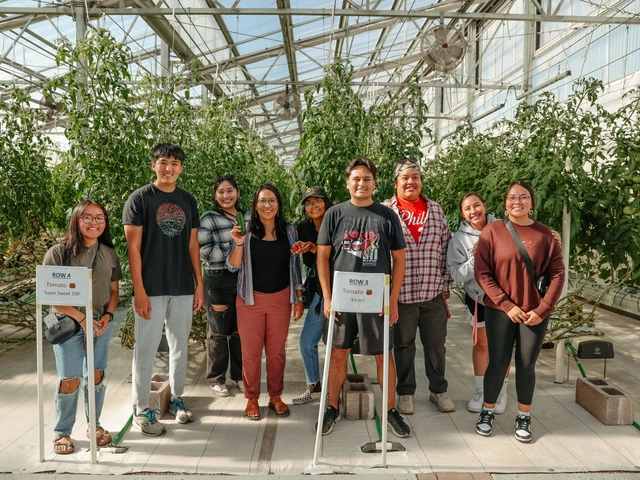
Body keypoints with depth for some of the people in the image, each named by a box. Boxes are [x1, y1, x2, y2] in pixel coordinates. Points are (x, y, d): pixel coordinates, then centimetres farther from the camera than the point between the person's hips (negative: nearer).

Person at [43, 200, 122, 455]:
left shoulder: (109, 254, 4)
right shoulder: (59, 252, -9)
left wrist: (108, 315, -7)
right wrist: (82, 318, -15)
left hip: (101, 324, 4)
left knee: (96, 376, 10)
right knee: (70, 380, -1)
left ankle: (94, 424, 27)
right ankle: (62, 432, 18)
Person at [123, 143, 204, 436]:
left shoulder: (188, 200, 9)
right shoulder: (140, 199, -4)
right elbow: (133, 247, -7)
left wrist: (199, 283, 7)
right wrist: (139, 290, -13)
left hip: (183, 288, 4)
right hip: (151, 289, -4)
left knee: (180, 346, 13)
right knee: (146, 349, 3)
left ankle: (176, 398, 29)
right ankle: (142, 410, 17)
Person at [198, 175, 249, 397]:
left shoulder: (248, 217, 9)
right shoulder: (208, 219, -5)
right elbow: (204, 252, -14)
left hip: (244, 280, 4)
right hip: (219, 281, -4)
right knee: (219, 332, 7)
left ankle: (239, 375, 28)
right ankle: (216, 379, 23)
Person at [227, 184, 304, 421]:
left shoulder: (288, 231, 2)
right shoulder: (246, 231, -4)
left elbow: (295, 266, 7)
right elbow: (233, 266, -4)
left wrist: (299, 298, 5)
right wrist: (238, 244, -22)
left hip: (281, 299, 1)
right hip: (251, 299, -1)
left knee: (277, 351, 9)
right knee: (251, 351, 6)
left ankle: (275, 396, 25)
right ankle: (252, 398, 21)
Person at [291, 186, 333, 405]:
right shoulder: (304, 228, 4)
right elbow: (309, 263, 4)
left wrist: (315, 249, -23)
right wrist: (305, 251, -17)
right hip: (319, 291, 6)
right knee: (307, 341, 10)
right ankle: (314, 387, 28)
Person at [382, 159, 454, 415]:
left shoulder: (436, 210, 9)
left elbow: (446, 247, 11)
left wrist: (446, 283, 9)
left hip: (434, 292, 3)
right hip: (400, 293, -3)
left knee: (436, 344, 13)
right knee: (404, 345, 11)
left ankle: (439, 390, 32)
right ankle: (405, 392, 28)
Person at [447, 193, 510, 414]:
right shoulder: (459, 239, -11)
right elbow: (456, 274, -15)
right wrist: (475, 258, -29)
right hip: (477, 296, 0)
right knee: (481, 344, 14)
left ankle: (501, 392, 27)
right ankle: (481, 391, 30)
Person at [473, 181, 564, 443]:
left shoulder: (544, 234, 0)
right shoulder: (492, 231, -5)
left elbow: (557, 274, 0)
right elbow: (482, 273, -8)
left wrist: (542, 309, -8)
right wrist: (507, 305, -12)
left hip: (535, 312, 1)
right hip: (500, 310, -1)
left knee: (527, 365, 8)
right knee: (498, 363, 5)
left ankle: (524, 417, 27)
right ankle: (488, 411, 25)